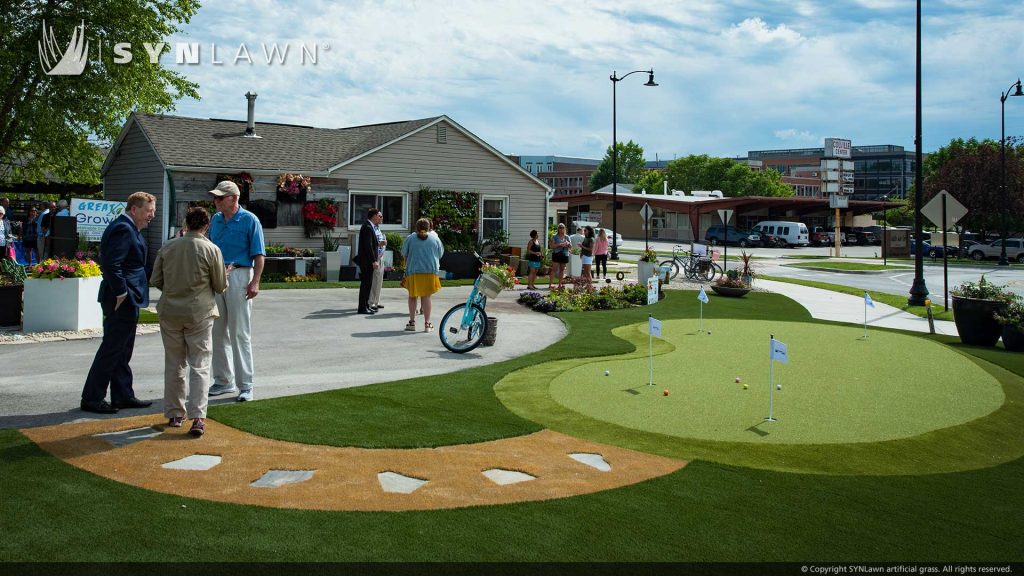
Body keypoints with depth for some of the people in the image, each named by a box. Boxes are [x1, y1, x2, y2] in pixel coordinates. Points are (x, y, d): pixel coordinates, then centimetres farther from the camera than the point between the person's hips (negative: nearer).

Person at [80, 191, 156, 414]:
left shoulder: (129, 229, 16)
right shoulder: (123, 229, -17)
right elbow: (111, 264, -25)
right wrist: (121, 293, -21)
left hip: (126, 300, 11)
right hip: (122, 301, -11)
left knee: (122, 351, 15)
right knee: (112, 349, -3)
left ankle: (123, 396, 24)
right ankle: (92, 398, 6)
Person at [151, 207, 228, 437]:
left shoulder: (167, 247, 1)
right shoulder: (211, 250, -9)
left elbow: (155, 280, 6)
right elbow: (220, 286, -2)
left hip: (170, 312, 3)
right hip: (199, 313, -3)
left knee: (174, 365, 15)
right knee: (199, 366, 1)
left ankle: (174, 414, 22)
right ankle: (197, 417, -7)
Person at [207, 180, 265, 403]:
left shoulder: (249, 220, -5)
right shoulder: (215, 220, 13)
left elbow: (258, 255, -8)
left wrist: (255, 282, -17)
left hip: (238, 276, -6)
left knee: (240, 333, -4)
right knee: (217, 332, 10)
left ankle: (245, 385, 1)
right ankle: (224, 381, 22)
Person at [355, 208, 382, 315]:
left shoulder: (370, 227, 17)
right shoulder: (367, 227, -15)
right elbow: (368, 246, -20)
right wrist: (374, 261, -21)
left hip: (368, 262, 10)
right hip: (367, 261, -10)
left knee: (367, 284, 14)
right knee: (365, 284, -6)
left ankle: (366, 306, 20)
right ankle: (362, 308, -3)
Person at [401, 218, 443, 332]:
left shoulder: (410, 238, 0)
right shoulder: (435, 238, 2)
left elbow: (404, 253, 7)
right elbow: (441, 254, 11)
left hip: (414, 271, 0)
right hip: (430, 271, 0)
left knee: (412, 296, 12)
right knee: (426, 297, 4)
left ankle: (412, 322, 12)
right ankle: (427, 323, 4)